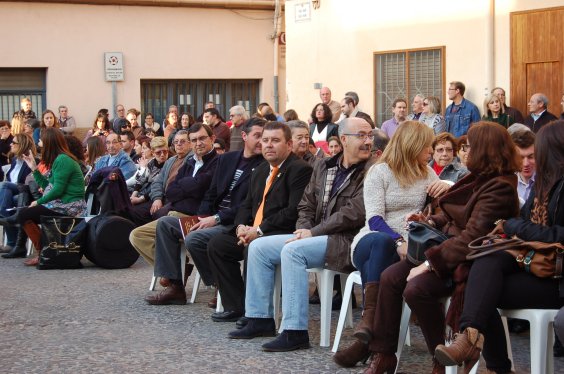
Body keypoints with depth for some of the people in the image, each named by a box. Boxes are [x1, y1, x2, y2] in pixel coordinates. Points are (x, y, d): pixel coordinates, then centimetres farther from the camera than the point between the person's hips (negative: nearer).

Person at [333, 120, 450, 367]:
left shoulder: (426, 173, 16)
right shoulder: (379, 171, 1)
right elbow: (375, 219, -11)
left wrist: (446, 189, -4)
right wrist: (398, 242, -29)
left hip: (407, 247, 2)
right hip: (372, 241, -2)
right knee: (381, 241, -39)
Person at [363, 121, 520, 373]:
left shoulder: (499, 188, -20)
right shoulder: (479, 179, 11)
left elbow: (471, 237, -26)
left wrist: (429, 264, -26)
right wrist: (430, 221, 6)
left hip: (467, 260, -10)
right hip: (446, 246, 10)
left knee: (416, 289, -29)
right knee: (390, 277, -7)